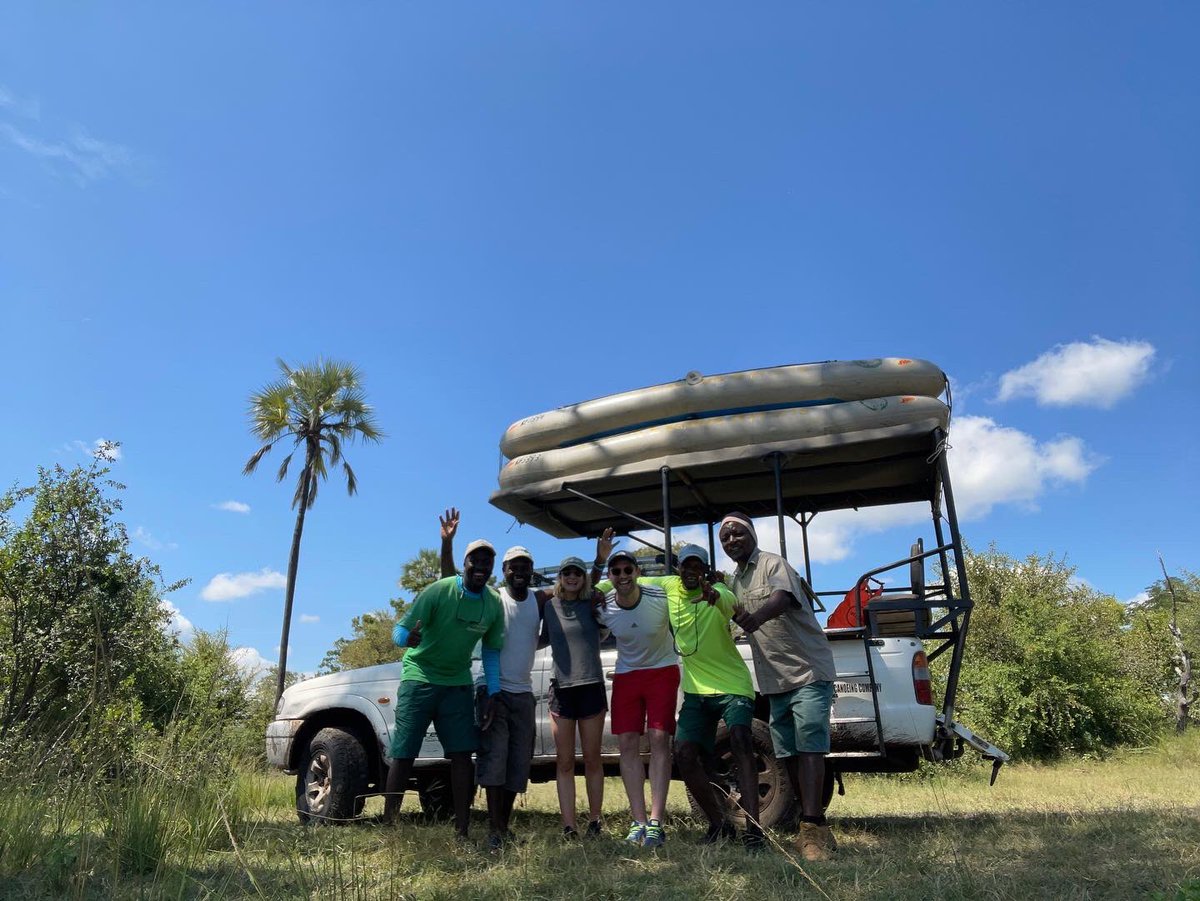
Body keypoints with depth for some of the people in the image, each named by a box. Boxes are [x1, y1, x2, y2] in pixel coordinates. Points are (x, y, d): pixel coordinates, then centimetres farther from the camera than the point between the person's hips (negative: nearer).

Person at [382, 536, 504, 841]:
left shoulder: (494, 604, -1)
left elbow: (491, 651, 9)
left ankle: (462, 831, 4)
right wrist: (408, 638, -39)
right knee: (404, 753, -5)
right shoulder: (438, 591, -15)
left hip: (458, 684, 4)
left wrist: (493, 693, 0)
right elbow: (400, 630, -14)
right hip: (419, 677, -4)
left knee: (462, 753, -3)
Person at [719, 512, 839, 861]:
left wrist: (755, 617, -53)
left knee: (809, 748, -13)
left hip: (807, 672, -8)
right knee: (789, 754, 7)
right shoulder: (735, 582, 12)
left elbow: (782, 598, -33)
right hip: (775, 680, 8)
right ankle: (813, 826, 15)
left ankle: (812, 827, -16)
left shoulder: (774, 564, -12)